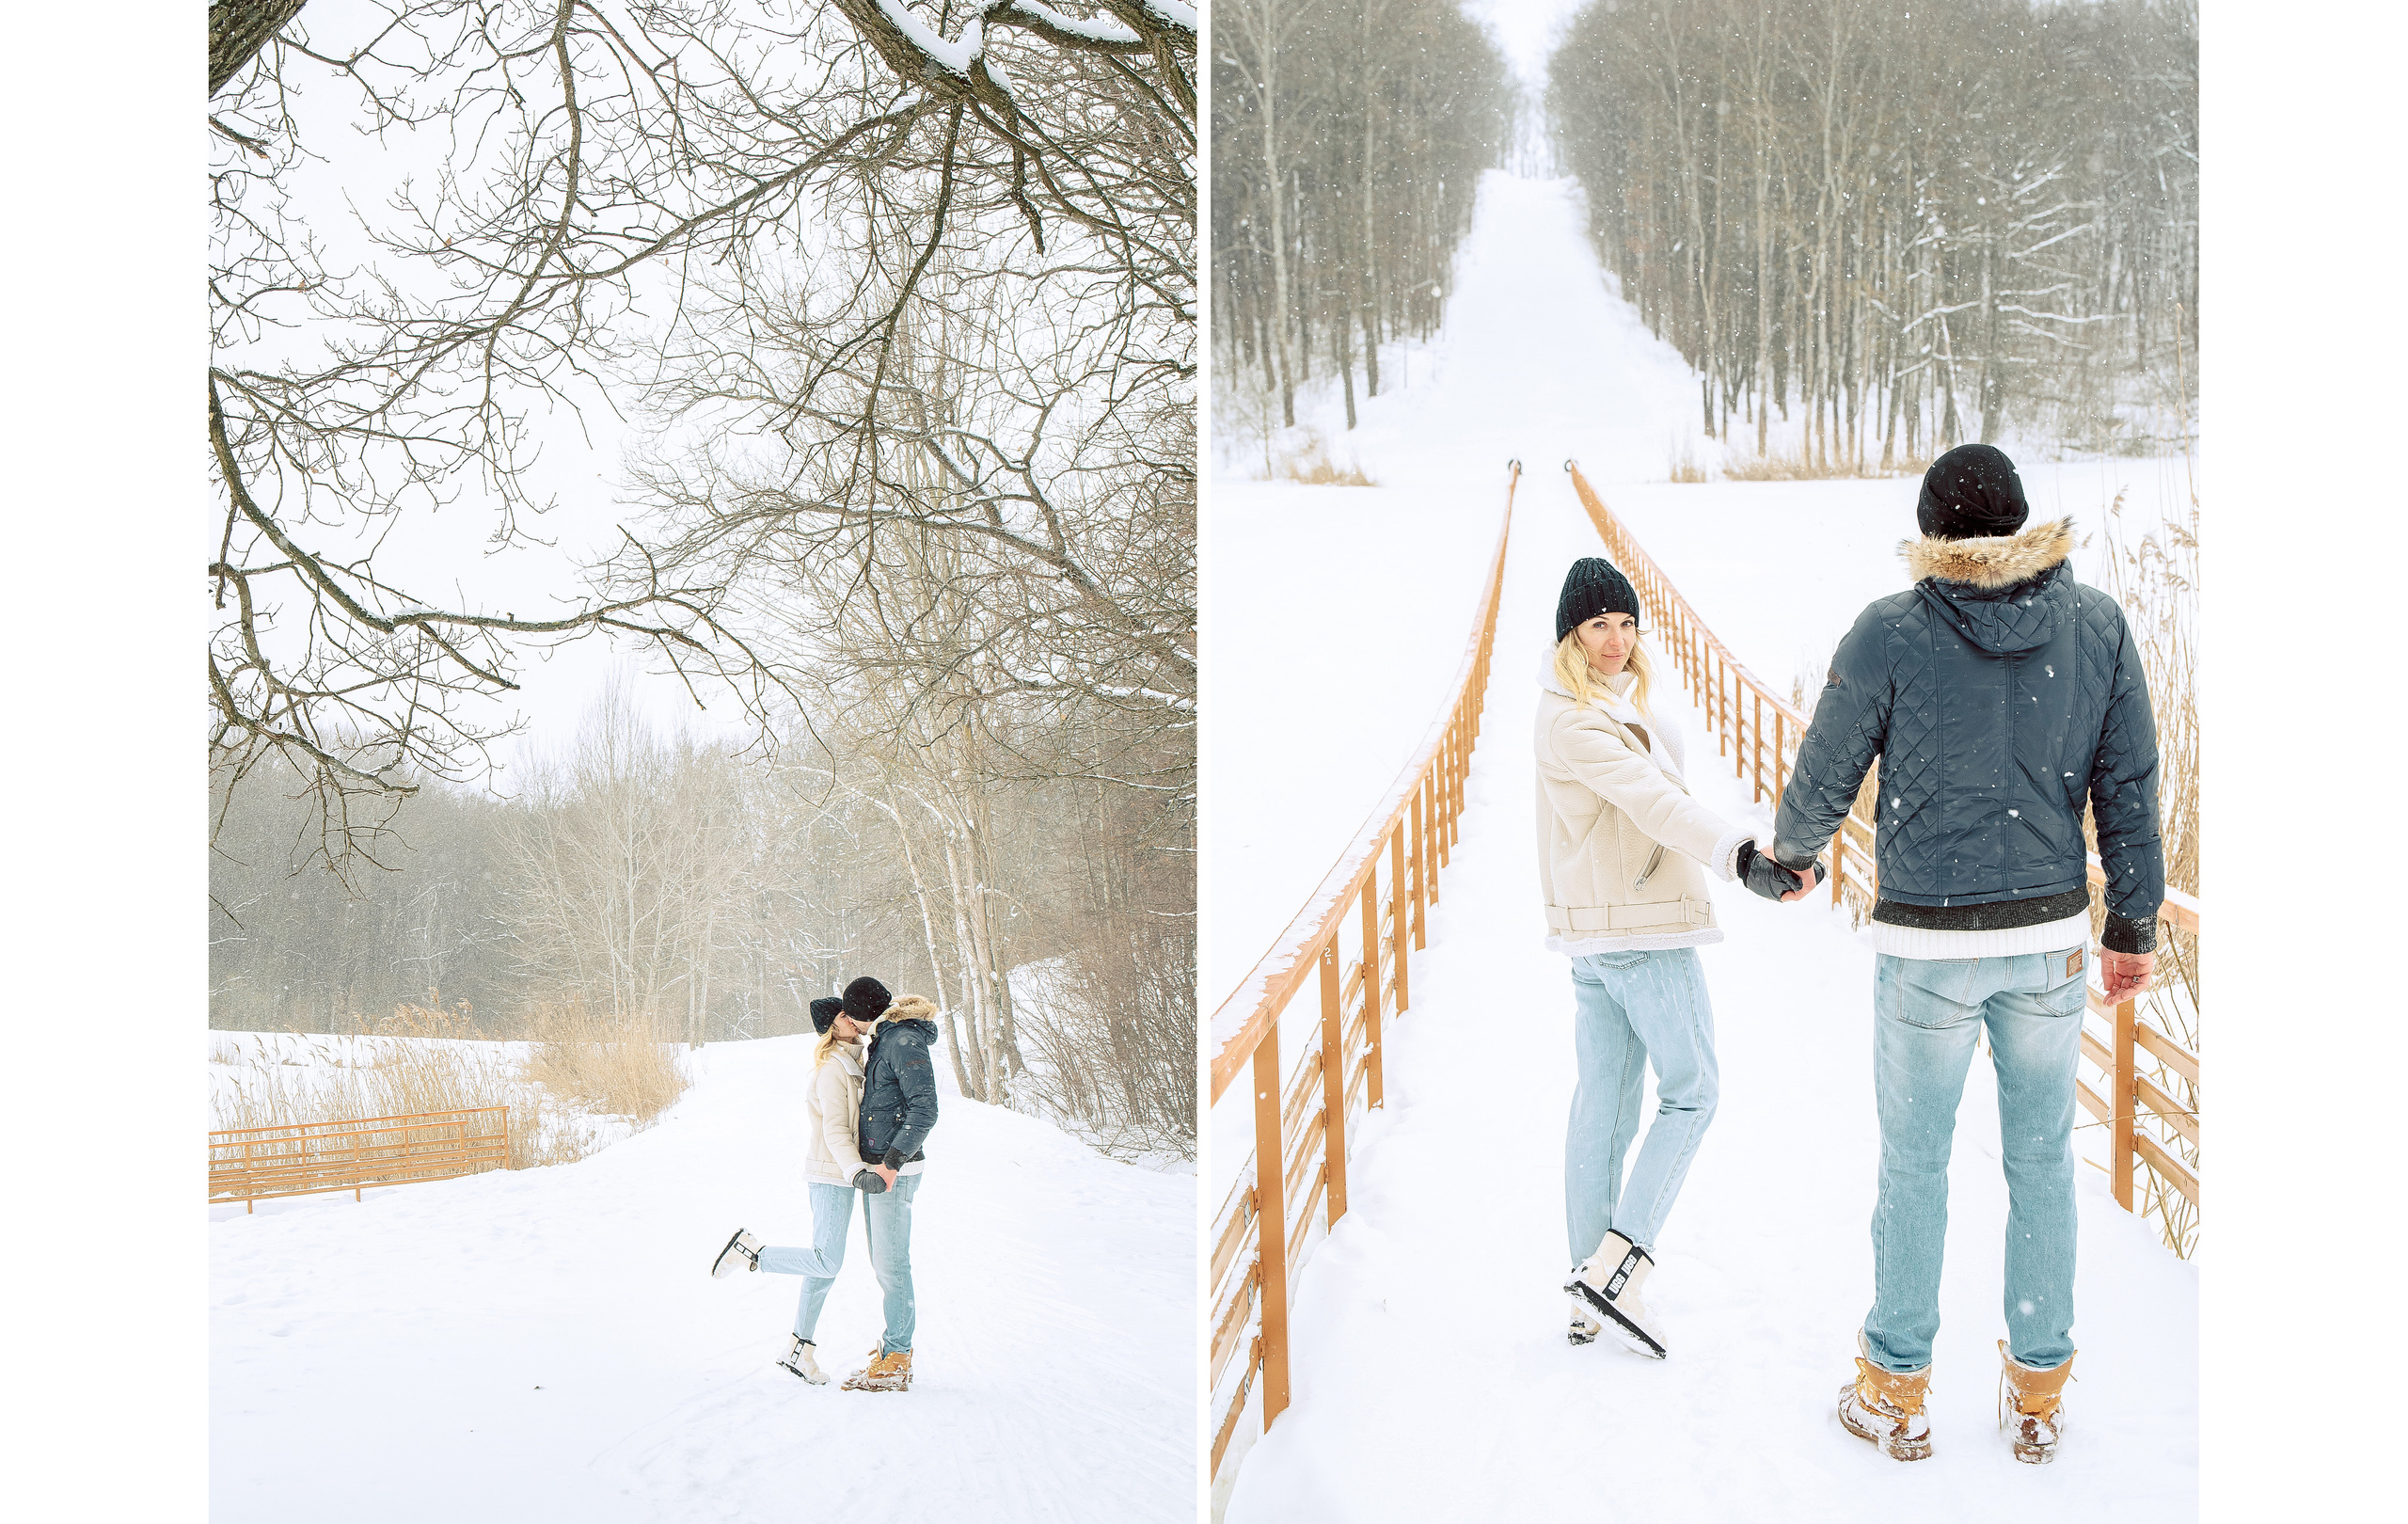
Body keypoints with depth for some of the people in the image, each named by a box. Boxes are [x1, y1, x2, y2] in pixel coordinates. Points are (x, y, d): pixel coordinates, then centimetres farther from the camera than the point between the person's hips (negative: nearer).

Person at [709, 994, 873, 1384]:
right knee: (827, 1263, -14)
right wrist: (857, 1172, -30)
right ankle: (749, 1250, -1)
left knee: (825, 1265, 10)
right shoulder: (833, 1068, -16)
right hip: (831, 1175, -10)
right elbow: (835, 1130, -21)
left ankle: (799, 1350, 14)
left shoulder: (850, 1062, 14)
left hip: (839, 1173, 10)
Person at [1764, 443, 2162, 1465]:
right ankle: (2037, 1395, 23)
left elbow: (1825, 777, -2)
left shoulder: (1890, 634, -11)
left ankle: (1896, 1394, 20)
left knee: (1913, 1164, 10)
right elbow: (2128, 788, 1)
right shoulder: (2098, 626, -3)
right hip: (2049, 938, 2)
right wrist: (2133, 924, 10)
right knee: (2041, 1160, 14)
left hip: (1926, 947, -2)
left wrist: (1791, 846, 20)